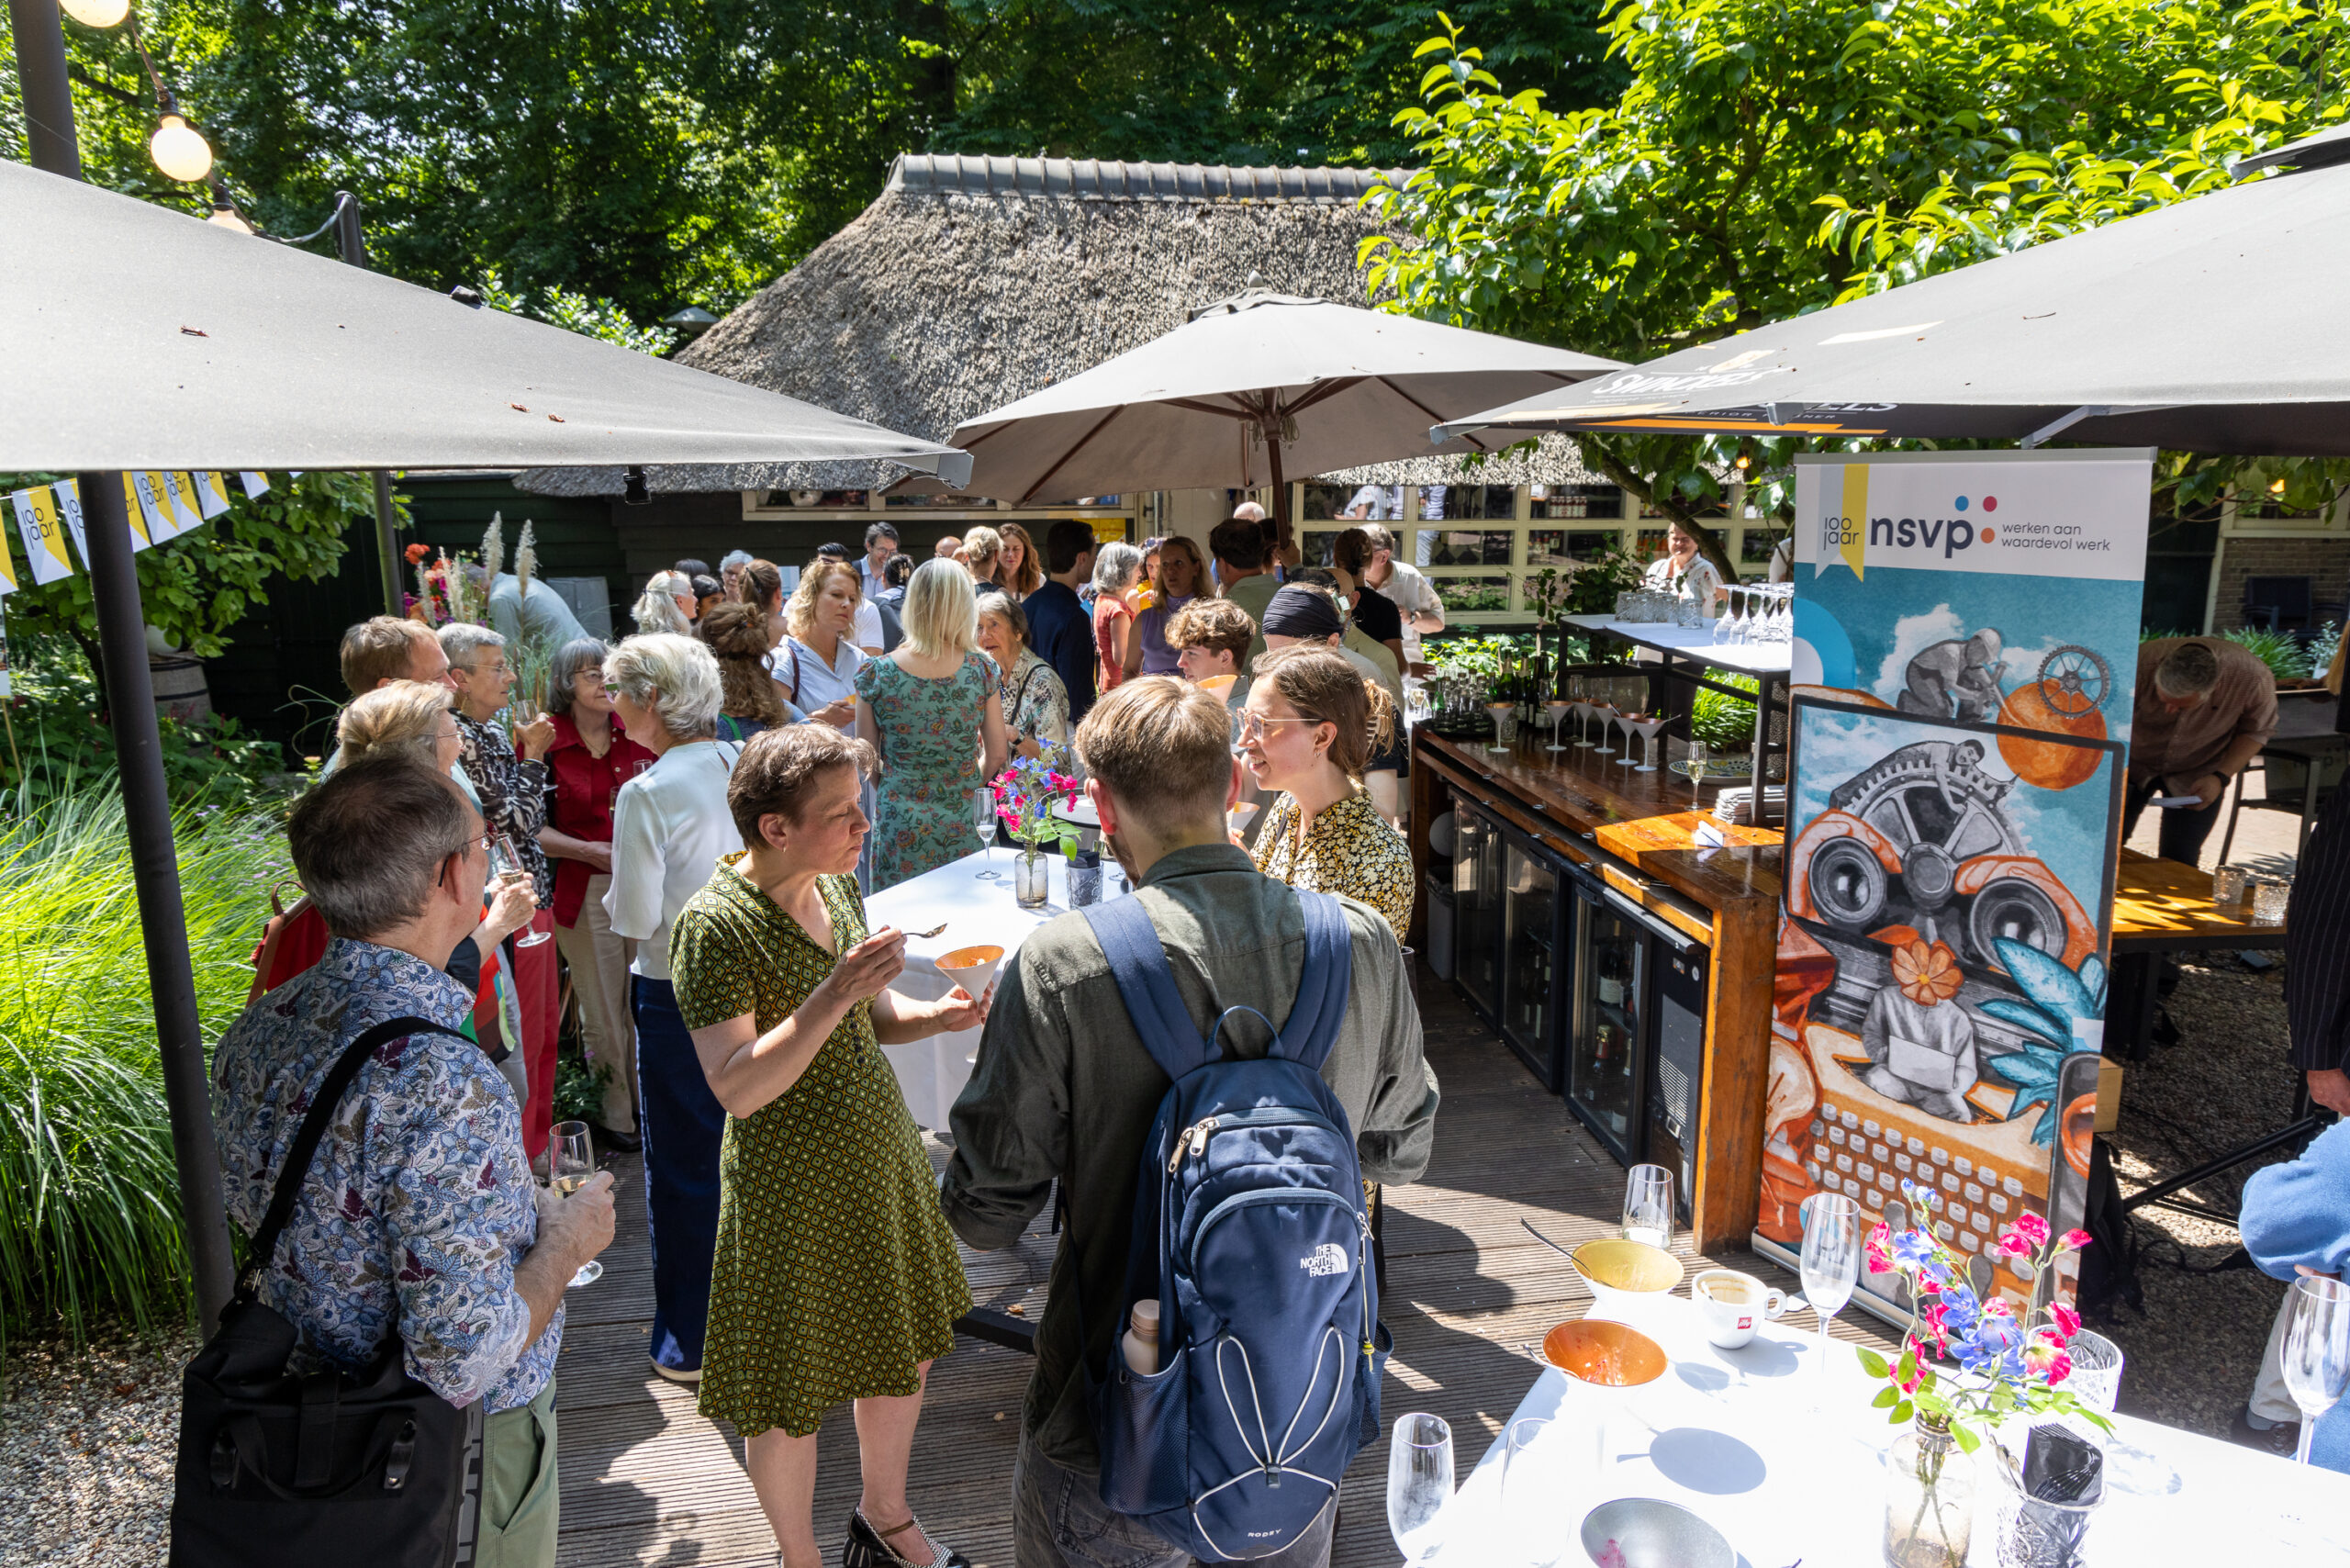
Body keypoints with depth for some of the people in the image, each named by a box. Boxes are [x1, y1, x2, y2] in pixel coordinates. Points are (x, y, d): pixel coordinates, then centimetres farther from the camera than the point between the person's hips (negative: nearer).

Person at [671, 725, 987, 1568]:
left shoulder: (836, 883, 1)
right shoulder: (714, 925, -22)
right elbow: (738, 1089, -25)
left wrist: (937, 1016, -8)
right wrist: (833, 995, -33)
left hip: (880, 1150, 7)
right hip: (792, 1183, -7)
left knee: (905, 1351, 21)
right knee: (792, 1397, 10)